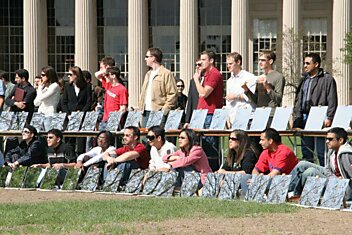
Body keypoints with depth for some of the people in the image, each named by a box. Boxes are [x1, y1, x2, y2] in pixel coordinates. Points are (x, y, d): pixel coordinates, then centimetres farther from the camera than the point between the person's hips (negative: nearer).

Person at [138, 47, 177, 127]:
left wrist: (164, 110, -15)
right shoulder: (148, 74, 21)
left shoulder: (166, 74, -6)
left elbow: (172, 94, -11)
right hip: (146, 112, 8)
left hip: (158, 113, -8)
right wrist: (140, 107, 14)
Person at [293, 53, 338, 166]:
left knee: (321, 152, -7)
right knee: (306, 151, 8)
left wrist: (329, 118, -15)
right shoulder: (304, 80, 19)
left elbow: (332, 101, -7)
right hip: (304, 118, 7)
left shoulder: (327, 79, -2)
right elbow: (298, 100, 21)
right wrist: (296, 118, 12)